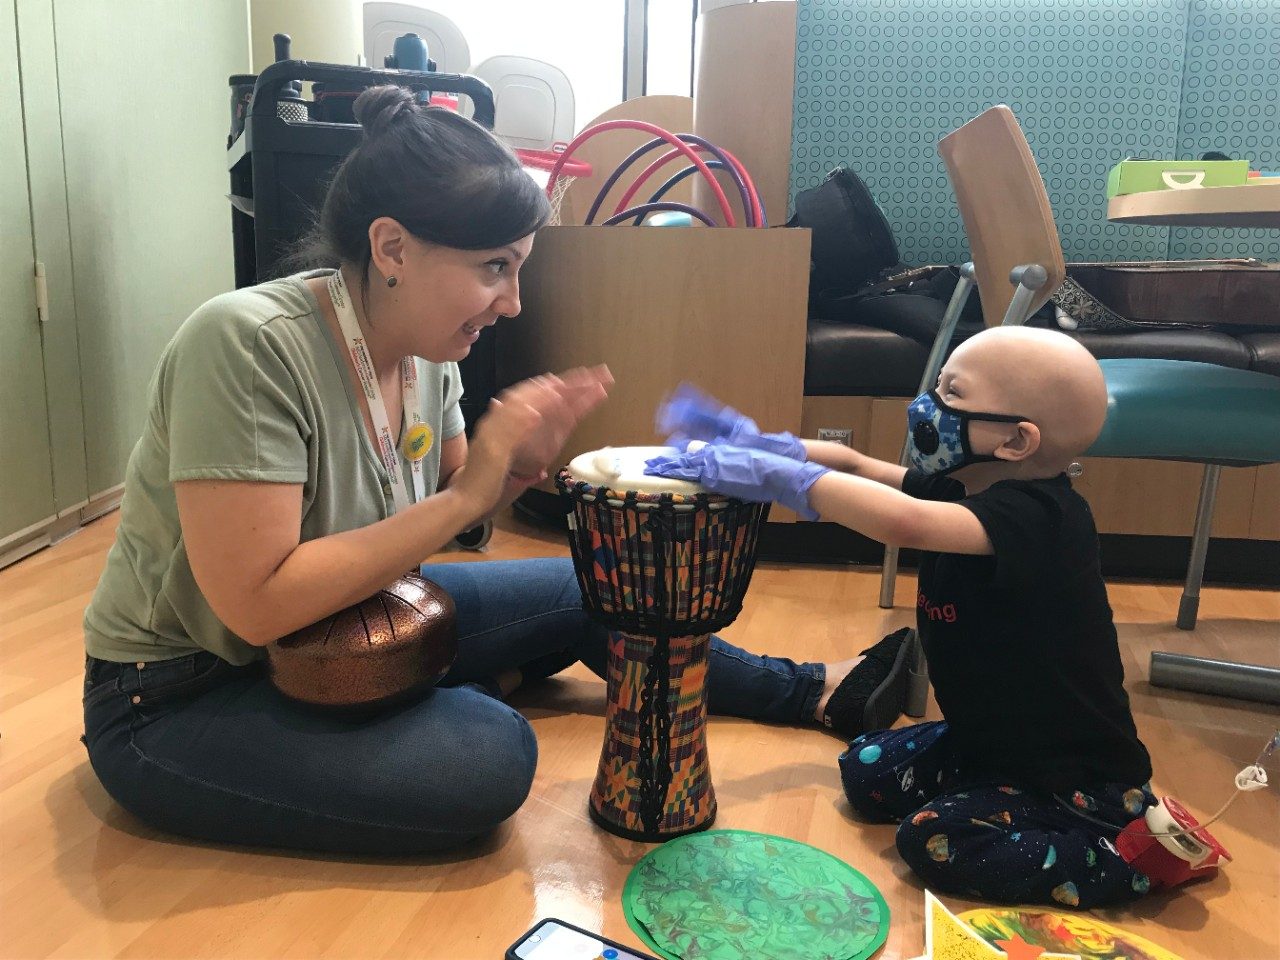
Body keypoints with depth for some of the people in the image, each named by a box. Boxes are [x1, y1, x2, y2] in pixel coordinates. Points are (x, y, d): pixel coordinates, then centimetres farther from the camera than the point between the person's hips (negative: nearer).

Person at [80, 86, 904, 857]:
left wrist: (519, 466, -17)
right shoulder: (248, 345, -30)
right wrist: (464, 496, -31)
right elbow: (256, 603, -34)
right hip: (180, 698, -7)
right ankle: (470, 693, 5)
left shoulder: (424, 349, -7)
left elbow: (431, 513, 4)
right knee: (490, 757, -28)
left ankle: (800, 691, 22)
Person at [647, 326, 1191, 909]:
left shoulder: (1033, 514, -32)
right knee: (866, 772, 10)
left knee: (932, 840, -19)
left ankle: (1134, 855, -4)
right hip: (992, 739, 9)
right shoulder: (959, 488, -4)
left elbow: (906, 522, -49)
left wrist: (773, 475, -45)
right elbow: (858, 467, 1)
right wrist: (759, 443, -15)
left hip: (1078, 773, -9)